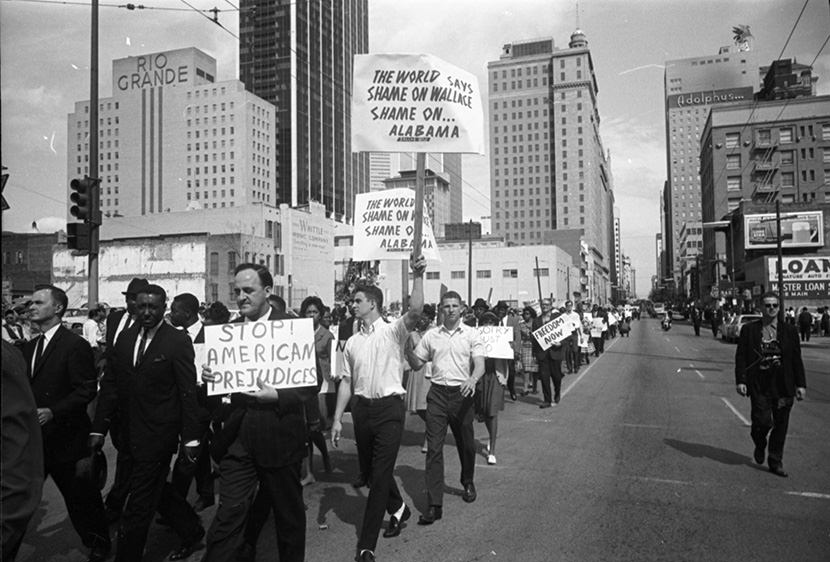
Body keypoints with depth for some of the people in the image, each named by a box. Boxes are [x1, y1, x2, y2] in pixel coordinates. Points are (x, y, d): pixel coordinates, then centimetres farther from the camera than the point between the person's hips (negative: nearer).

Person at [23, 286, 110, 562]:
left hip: (65, 437, -6)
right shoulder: (29, 346, 11)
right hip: (33, 437, 7)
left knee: (81, 496, 8)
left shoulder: (75, 345, -14)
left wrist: (53, 411, -24)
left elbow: (87, 389, -18)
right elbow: (26, 388, 16)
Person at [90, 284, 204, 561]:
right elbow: (110, 384, 7)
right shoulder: (125, 338, 5)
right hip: (131, 432, 7)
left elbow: (188, 392, -11)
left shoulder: (178, 341, -12)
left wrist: (190, 437, -12)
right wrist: (98, 428, 2)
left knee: (139, 503, 1)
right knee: (156, 489, 21)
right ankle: (191, 530, 41)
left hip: (159, 433, -7)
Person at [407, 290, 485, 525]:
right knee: (434, 448, -5)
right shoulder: (431, 335, 8)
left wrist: (473, 379, -28)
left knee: (466, 444, 13)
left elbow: (480, 364, -7)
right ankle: (434, 505, -1)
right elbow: (416, 363, 12)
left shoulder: (471, 334, 2)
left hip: (462, 393, -1)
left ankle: (468, 482, 42)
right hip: (438, 393, 1)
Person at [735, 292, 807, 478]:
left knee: (780, 425, 6)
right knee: (763, 421, -8)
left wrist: (800, 384, 3)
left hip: (783, 386, 2)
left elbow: (796, 359, 7)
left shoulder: (789, 330, 6)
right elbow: (741, 357, 1)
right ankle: (760, 445, 26)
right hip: (759, 385, -2)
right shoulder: (749, 329, 2)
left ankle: (775, 462, 21)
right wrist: (740, 380, -7)